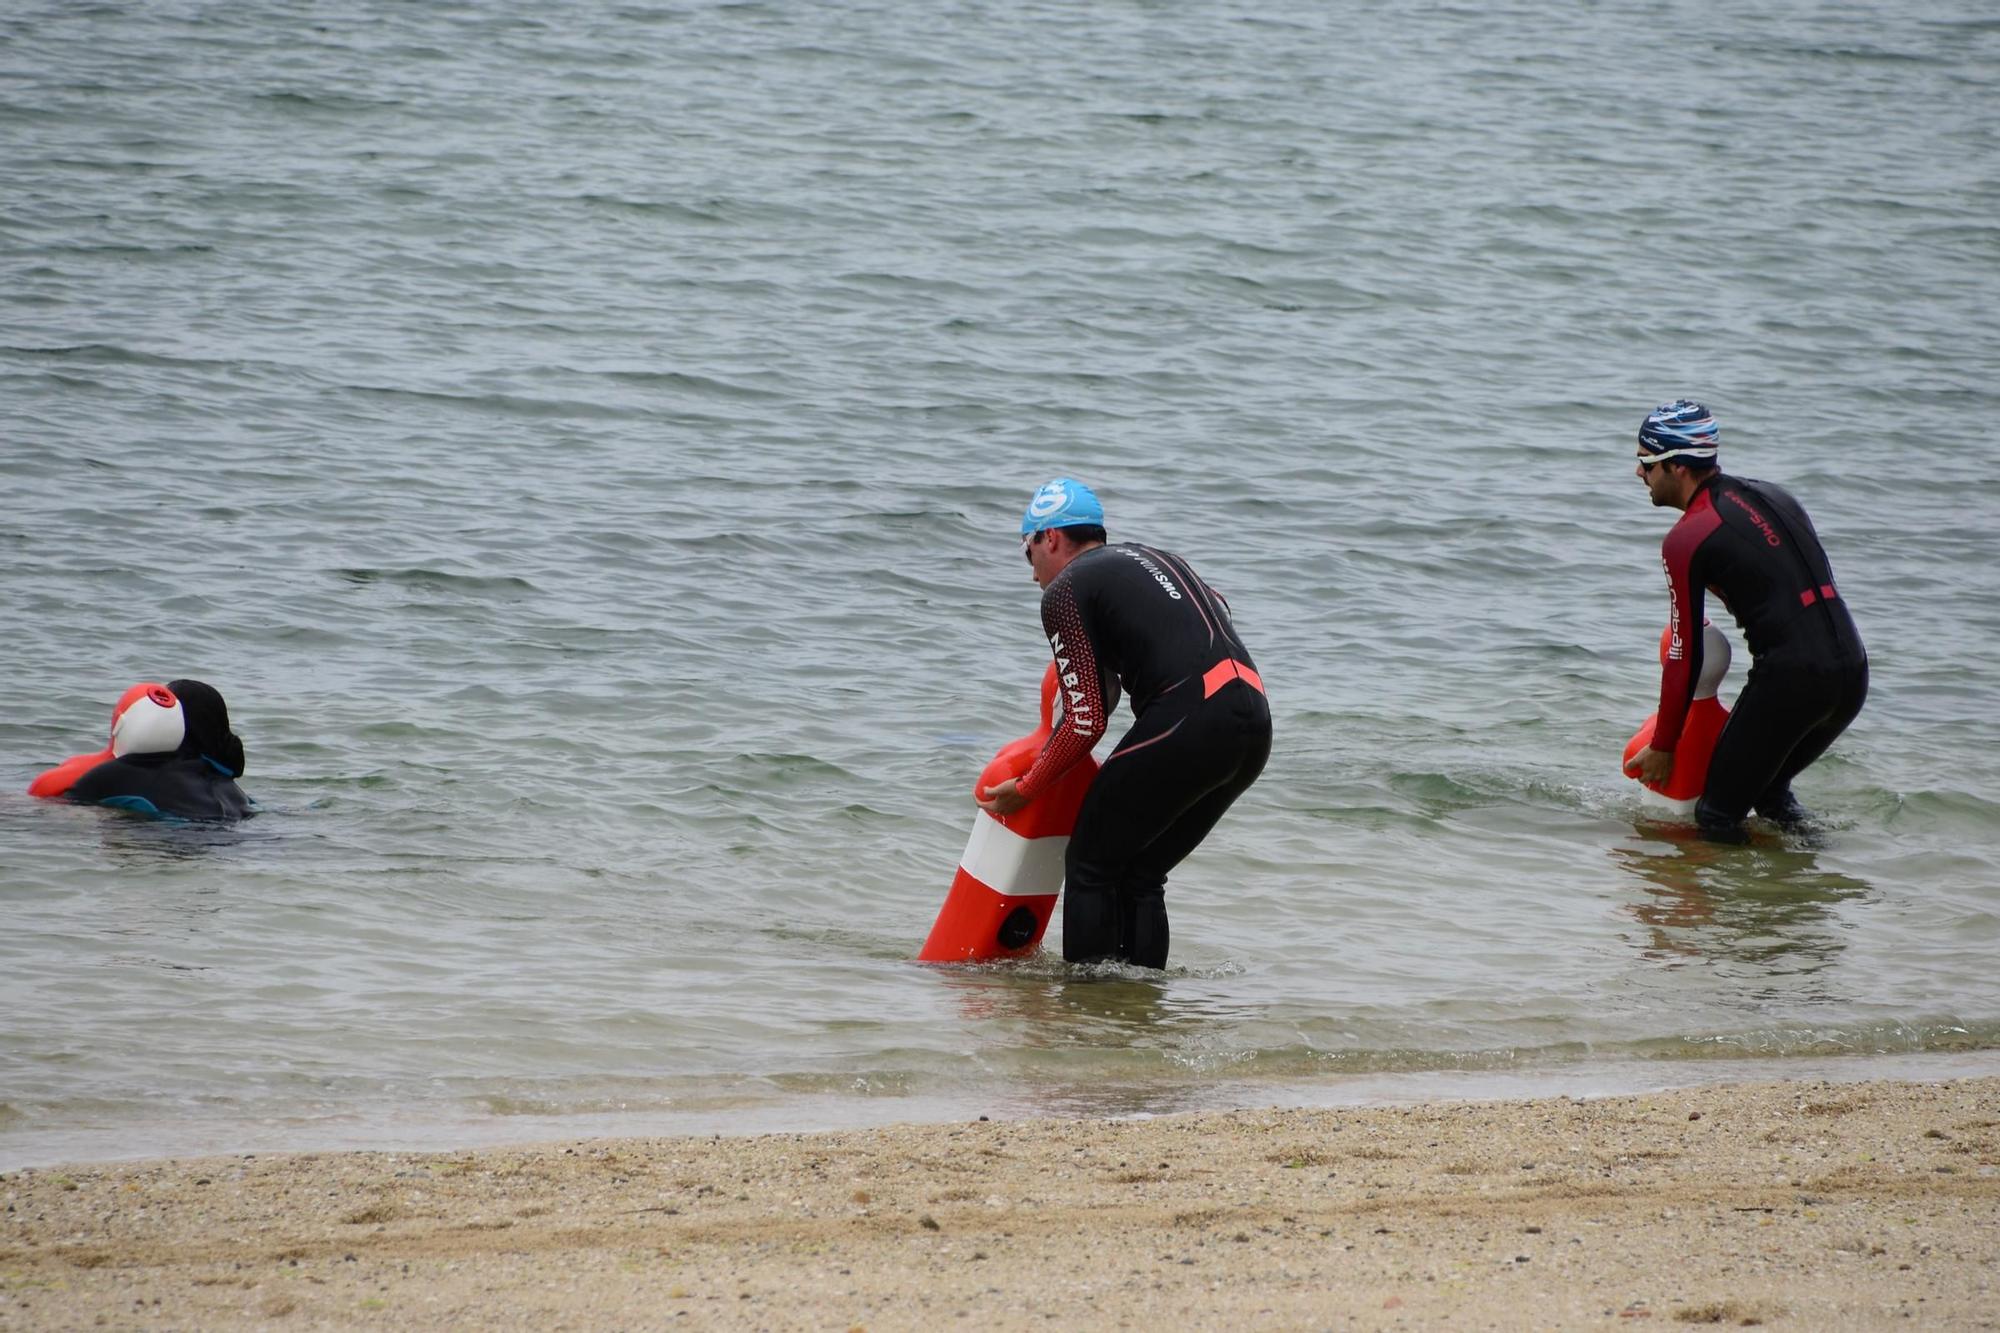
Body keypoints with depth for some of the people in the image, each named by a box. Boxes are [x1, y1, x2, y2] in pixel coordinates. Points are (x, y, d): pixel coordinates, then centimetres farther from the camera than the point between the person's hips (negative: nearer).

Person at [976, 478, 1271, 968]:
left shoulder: (1064, 591, 5)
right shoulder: (1156, 558, 28)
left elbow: (1088, 722, -2)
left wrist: (1024, 790, 11)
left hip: (1190, 721, -8)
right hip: (1255, 719, 8)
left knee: (1091, 864, 6)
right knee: (1142, 871, 19)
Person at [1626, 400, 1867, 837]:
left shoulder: (1687, 539, -5)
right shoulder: (1773, 496, 17)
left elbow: (1684, 656, -2)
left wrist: (1662, 747, 8)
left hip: (1790, 679, -8)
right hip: (1853, 672, 8)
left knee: (1718, 815, 4)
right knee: (1767, 785, 28)